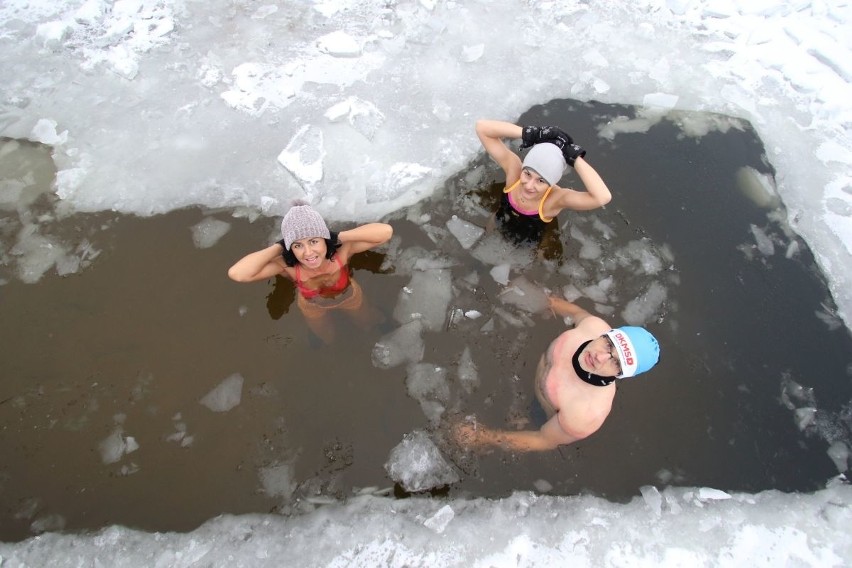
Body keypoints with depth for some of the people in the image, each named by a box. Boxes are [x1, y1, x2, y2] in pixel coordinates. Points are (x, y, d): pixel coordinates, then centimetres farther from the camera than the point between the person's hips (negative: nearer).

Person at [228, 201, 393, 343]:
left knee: (366, 321, 34)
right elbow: (236, 274, -52)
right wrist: (279, 247, -47)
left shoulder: (341, 250, -42)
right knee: (325, 338, 33)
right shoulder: (288, 265, -40)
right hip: (312, 307, 0)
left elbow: (386, 232, -53)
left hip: (350, 298, 0)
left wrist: (339, 236, -49)